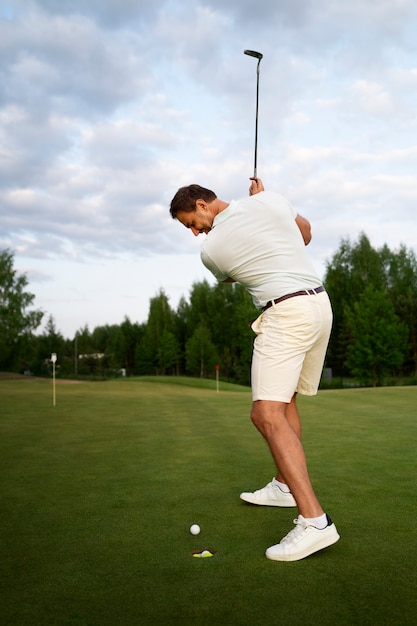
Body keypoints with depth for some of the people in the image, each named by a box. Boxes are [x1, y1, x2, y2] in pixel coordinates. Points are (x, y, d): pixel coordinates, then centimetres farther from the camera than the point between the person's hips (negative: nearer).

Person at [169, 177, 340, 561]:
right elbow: (305, 234, 23)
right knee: (285, 399, 21)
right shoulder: (268, 200, 6)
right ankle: (285, 486, 31)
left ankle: (314, 520, -23)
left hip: (285, 314, -8)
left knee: (268, 415, -14)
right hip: (321, 303, 8)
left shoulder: (211, 250, -5)